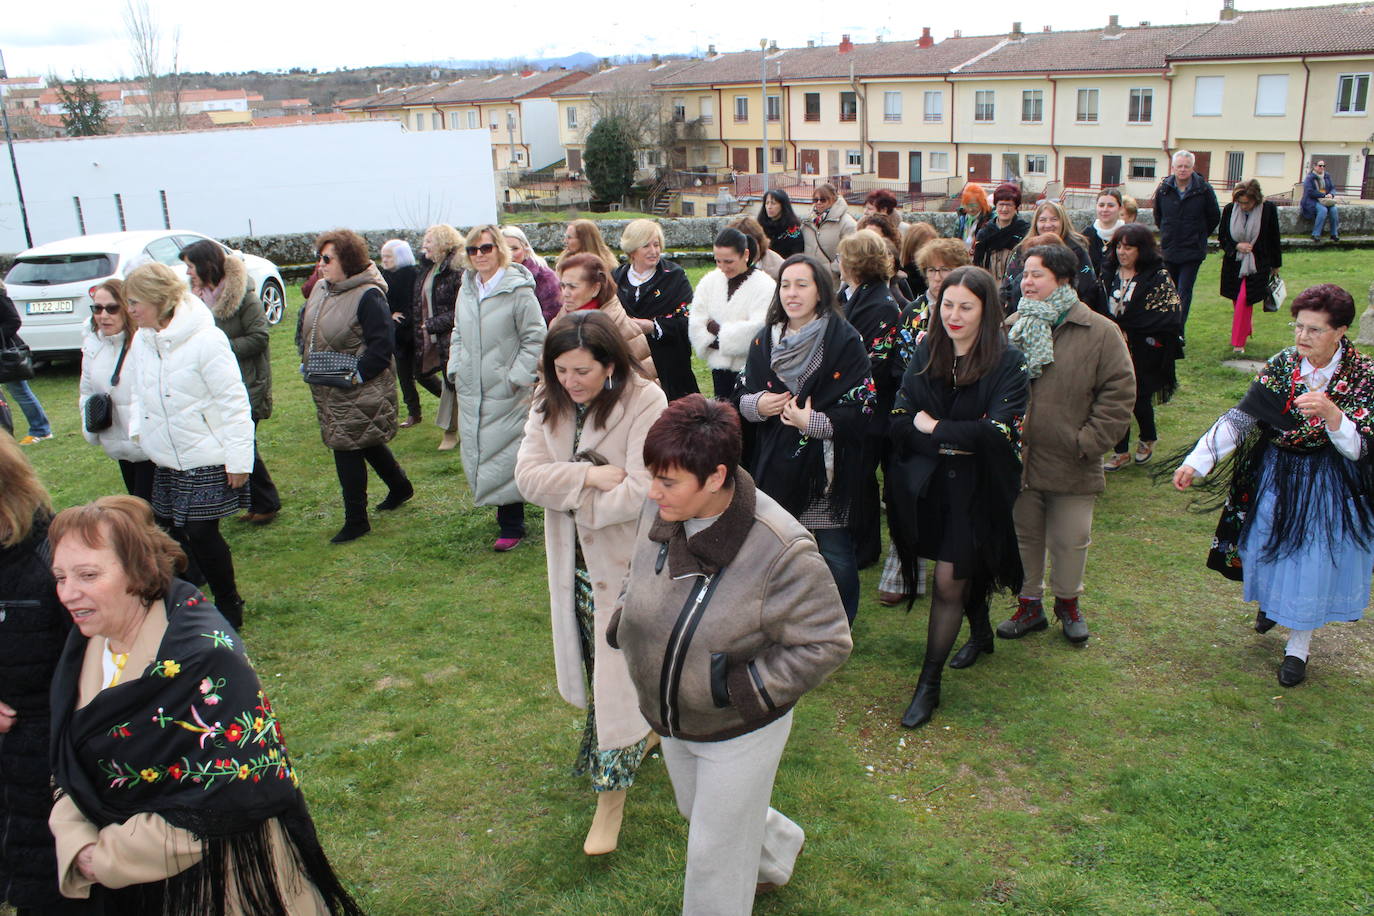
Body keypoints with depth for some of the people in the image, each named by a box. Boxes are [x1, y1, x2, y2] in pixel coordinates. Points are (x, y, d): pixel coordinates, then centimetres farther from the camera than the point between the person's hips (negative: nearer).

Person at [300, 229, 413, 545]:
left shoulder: (368, 295, -18)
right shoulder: (321, 288, 7)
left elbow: (382, 346, -20)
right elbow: (307, 330, 20)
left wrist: (356, 376, -21)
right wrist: (306, 363, 10)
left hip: (359, 392, -8)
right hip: (327, 390, 8)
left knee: (348, 449, -3)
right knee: (366, 444, 20)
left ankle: (356, 521, 9)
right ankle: (400, 487, 40)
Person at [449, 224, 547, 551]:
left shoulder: (518, 288, -10)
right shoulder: (466, 289, 10)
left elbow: (535, 338, -9)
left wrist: (518, 377, -13)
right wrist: (456, 369, 9)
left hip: (505, 393, -7)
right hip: (471, 391, 7)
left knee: (504, 456, -4)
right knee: (476, 453, 10)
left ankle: (511, 526, 6)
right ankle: (505, 509, 25)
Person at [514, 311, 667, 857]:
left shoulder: (644, 402, -20)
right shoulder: (550, 404, -2)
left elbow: (642, 491, -25)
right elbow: (527, 476, -10)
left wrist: (572, 498, -14)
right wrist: (590, 475, -23)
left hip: (629, 560, -6)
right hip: (573, 560, 6)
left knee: (619, 669, 2)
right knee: (595, 660, 20)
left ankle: (611, 792, 16)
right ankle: (641, 728, 46)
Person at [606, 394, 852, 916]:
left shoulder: (780, 550, -33)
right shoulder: (660, 512, -16)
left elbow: (827, 644, -23)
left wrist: (742, 687, -27)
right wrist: (623, 625, -10)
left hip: (739, 731, -7)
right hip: (669, 717, 7)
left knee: (714, 852, 12)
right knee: (697, 813, 31)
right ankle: (778, 849, 61)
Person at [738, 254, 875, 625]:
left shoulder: (844, 340, -8)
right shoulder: (764, 339, 7)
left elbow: (864, 406, -11)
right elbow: (742, 395, 13)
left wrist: (814, 422, -19)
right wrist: (756, 404, -9)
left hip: (828, 468, -4)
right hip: (775, 467, 4)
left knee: (835, 558, 1)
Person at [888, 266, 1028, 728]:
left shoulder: (1007, 363, -12)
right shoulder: (925, 355, 0)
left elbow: (998, 433, -22)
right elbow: (899, 420, -6)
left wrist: (932, 427, -15)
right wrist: (955, 441, -18)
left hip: (977, 490, -4)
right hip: (928, 486, 4)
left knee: (949, 581, -5)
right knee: (964, 570, 20)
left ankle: (929, 684, 7)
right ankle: (982, 633, 48)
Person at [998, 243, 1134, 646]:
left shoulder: (1100, 332, -8)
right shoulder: (1012, 327, 4)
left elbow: (1119, 392, -9)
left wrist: (1088, 442, -13)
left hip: (1071, 468, -3)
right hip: (1017, 460, 3)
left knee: (1070, 541, 11)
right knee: (1023, 537, 14)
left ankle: (1068, 601, 35)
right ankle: (1029, 604, 32)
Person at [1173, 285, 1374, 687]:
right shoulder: (1282, 364, -9)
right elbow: (1239, 417, -11)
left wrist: (1330, 412, -40)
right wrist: (1196, 462, -20)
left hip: (1328, 485, -2)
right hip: (1275, 477, 3)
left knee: (1313, 561, 5)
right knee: (1273, 547, 17)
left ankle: (1298, 647, 24)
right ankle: (1273, 600, 51)